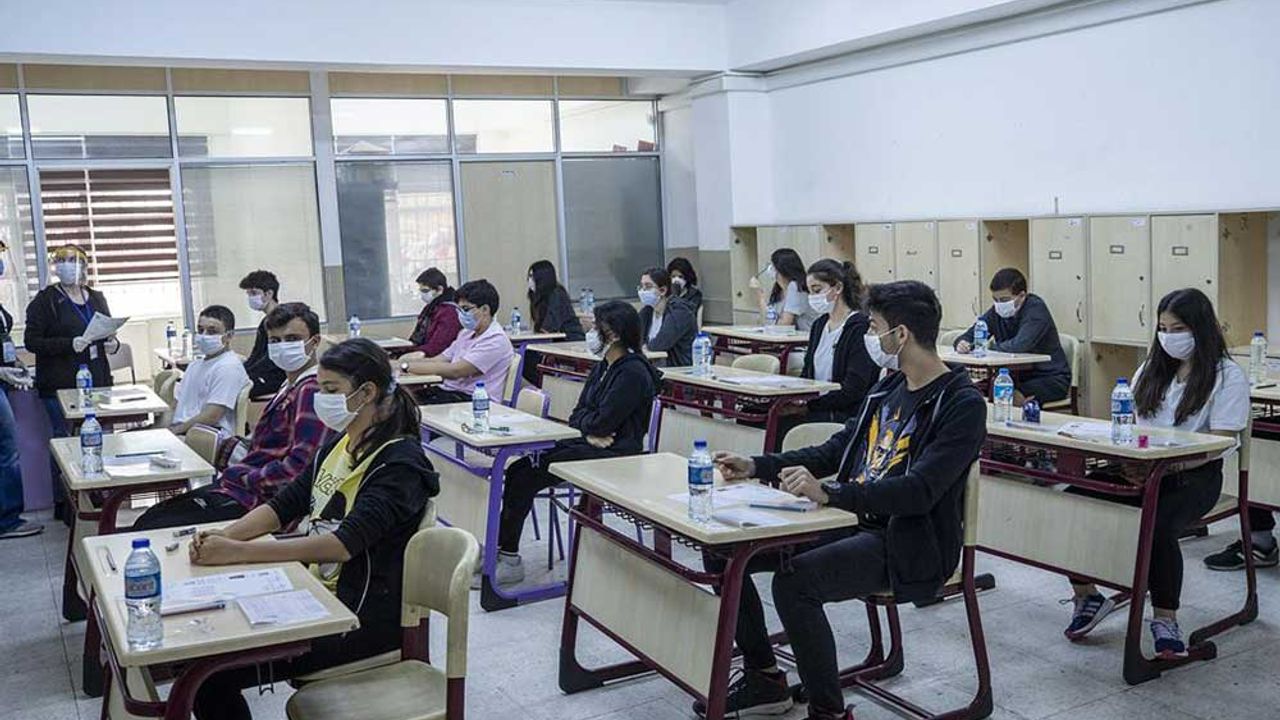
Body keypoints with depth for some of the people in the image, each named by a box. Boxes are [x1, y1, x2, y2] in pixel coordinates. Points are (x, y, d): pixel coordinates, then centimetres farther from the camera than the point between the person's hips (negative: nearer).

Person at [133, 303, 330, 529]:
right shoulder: (290, 387, 16)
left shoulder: (310, 392, -17)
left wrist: (244, 477, -13)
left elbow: (298, 467, -25)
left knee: (152, 530, -11)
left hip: (253, 501, -10)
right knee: (146, 520, 14)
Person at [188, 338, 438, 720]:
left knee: (213, 677, -15)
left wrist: (238, 552, -31)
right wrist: (224, 535, -10)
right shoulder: (339, 446, 10)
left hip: (365, 617, -8)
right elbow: (284, 505, 9)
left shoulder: (399, 462, -17)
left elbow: (345, 542, -28)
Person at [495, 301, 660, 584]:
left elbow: (601, 422, -20)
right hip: (587, 444, 9)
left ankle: (509, 559, -7)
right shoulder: (603, 368, 15)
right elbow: (576, 415, 12)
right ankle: (501, 551, -6)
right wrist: (590, 430, -9)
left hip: (614, 455, -9)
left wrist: (584, 420, 1)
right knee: (518, 471, -6)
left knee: (526, 476, -16)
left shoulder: (633, 373, -15)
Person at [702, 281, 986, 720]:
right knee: (724, 550, -1)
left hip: (906, 545, -9)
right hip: (853, 523, 9)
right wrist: (756, 467, 13)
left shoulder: (962, 404, -14)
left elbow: (920, 491, -26)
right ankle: (763, 679, 14)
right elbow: (836, 450, 21)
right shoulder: (888, 387, 13)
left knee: (793, 581, -33)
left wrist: (829, 494, -35)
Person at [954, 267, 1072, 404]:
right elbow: (967, 337, 2)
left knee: (1016, 397, -34)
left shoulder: (1036, 308, -18)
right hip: (1020, 376, 6)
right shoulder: (997, 311, 1)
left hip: (1052, 378, -6)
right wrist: (962, 344, -23)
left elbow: (1020, 345, -33)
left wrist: (991, 347, -17)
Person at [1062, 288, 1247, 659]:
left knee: (1157, 527, -36)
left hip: (1192, 475, -5)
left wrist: (1161, 467, -24)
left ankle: (1165, 618, -12)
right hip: (1141, 470, 6)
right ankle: (1086, 596, -2)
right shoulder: (1152, 369, 18)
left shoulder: (1227, 376, -2)